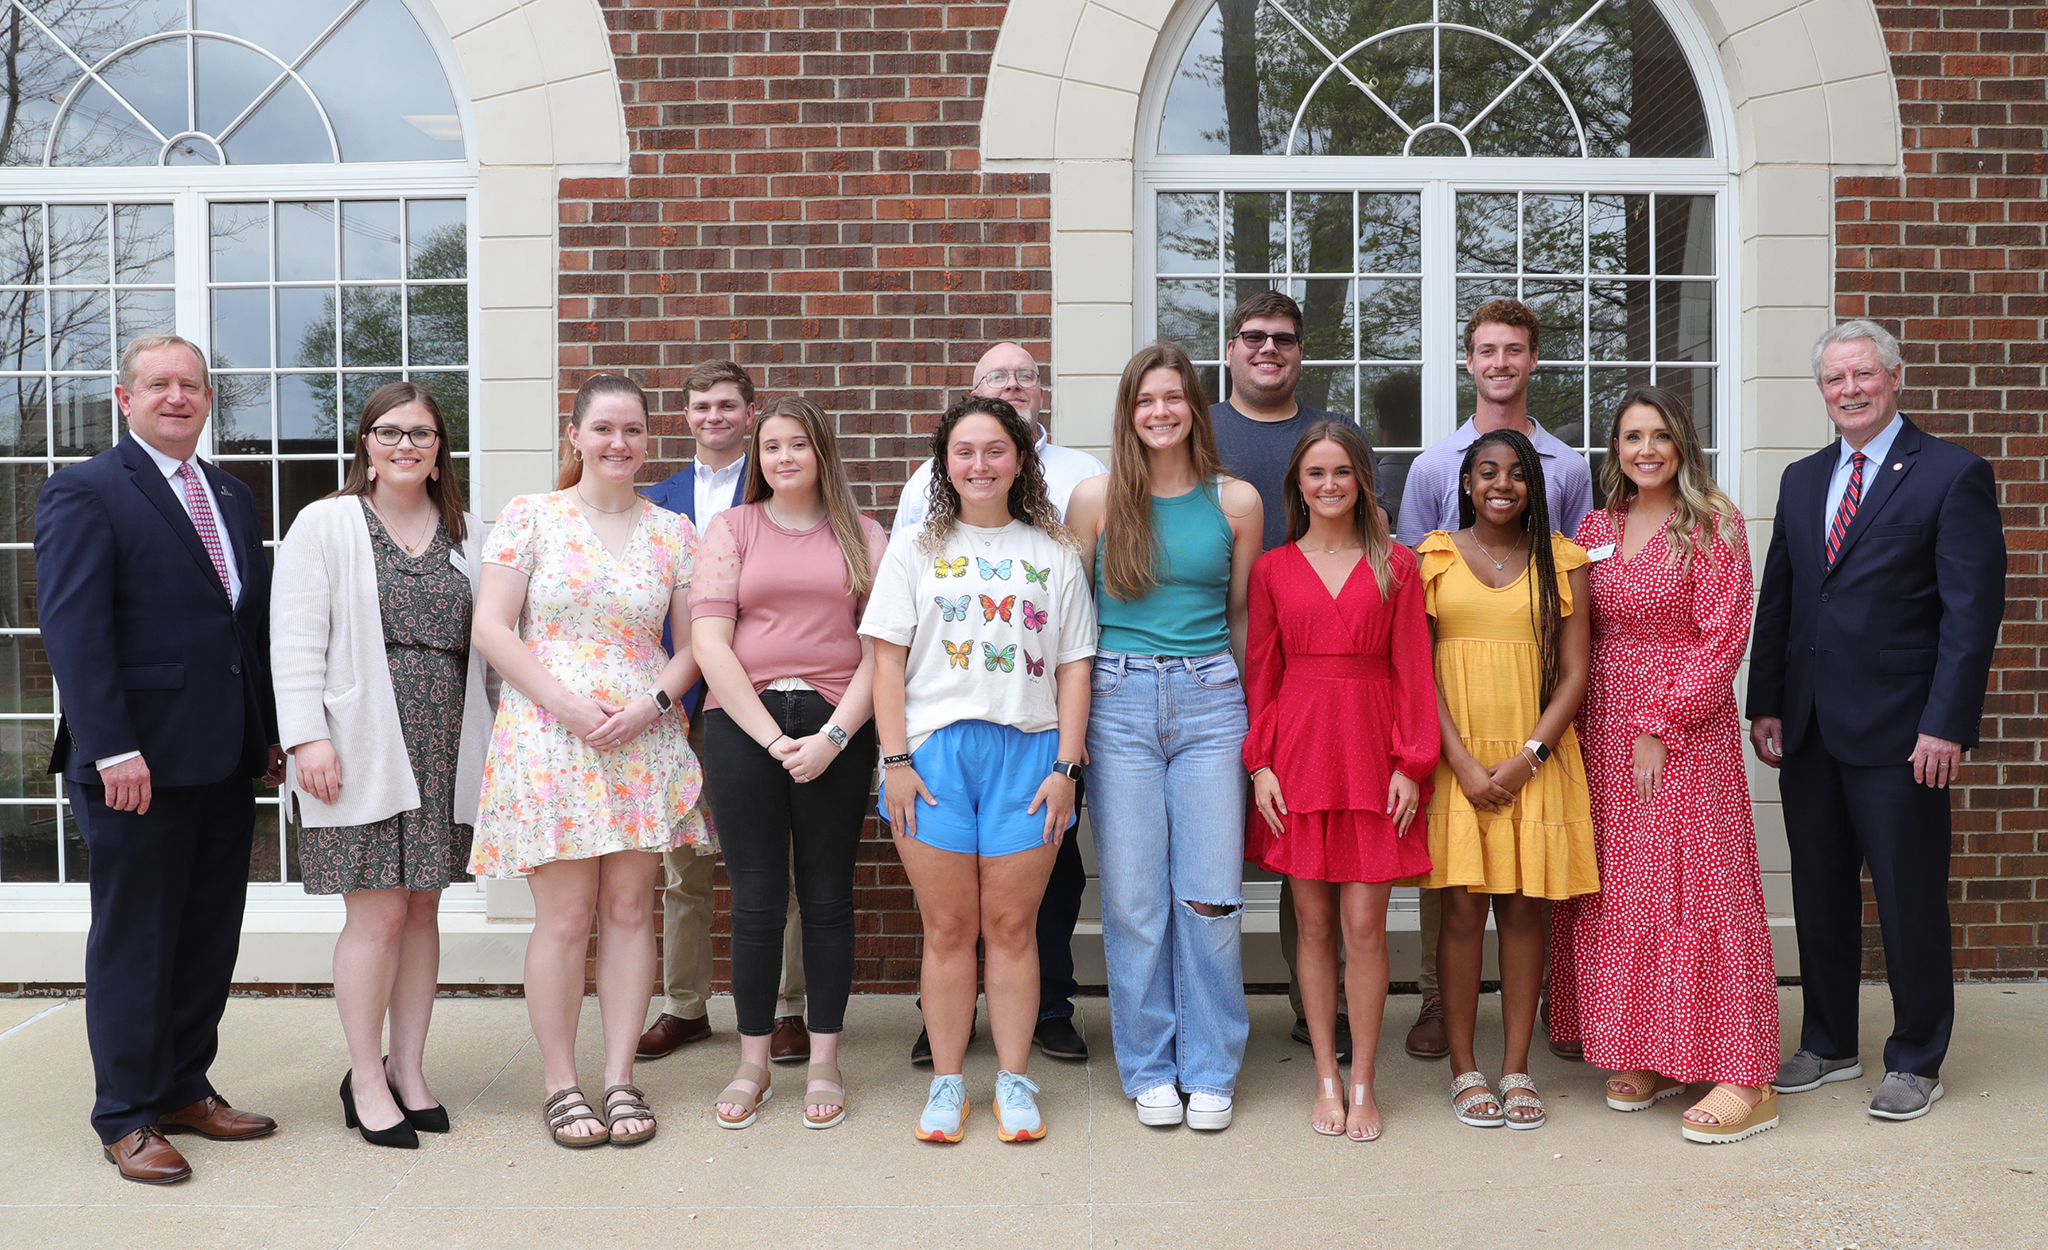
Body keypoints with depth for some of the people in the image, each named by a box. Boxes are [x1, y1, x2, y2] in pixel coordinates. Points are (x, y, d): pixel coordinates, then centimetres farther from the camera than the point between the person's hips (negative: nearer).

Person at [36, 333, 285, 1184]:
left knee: (209, 939, 13)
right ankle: (126, 1118, 14)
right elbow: (72, 630, -13)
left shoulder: (234, 500, 16)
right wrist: (112, 749, -20)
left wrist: (271, 732, 10)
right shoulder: (85, 493, -5)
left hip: (226, 764, 7)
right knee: (133, 944, 3)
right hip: (140, 766, -7)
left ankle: (185, 1089, 26)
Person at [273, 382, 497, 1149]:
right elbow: (296, 641, -4)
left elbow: (483, 644, 13)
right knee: (378, 914, -4)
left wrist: (486, 747, 9)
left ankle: (409, 1070, 20)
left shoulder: (467, 537, 13)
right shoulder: (325, 525, 1)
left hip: (443, 754, 4)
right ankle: (366, 1080, 10)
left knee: (422, 910, 9)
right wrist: (307, 738, -13)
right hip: (361, 750, -4)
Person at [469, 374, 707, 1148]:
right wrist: (564, 704, -13)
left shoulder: (673, 533, 9)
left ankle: (619, 1077, 15)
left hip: (645, 745, 3)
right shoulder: (529, 517, 1)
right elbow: (491, 628, -3)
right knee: (565, 917, -1)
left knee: (629, 910, 5)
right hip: (549, 741, -3)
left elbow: (692, 640, 9)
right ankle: (559, 1084, 11)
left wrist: (654, 701, -9)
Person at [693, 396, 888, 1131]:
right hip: (744, 724, 0)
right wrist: (771, 736, -8)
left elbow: (881, 648, 3)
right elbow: (709, 641, 0)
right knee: (756, 898, 2)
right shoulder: (731, 529, 10)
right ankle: (752, 1064, 15)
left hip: (836, 728, 0)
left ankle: (824, 1063, 16)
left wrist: (834, 735, -10)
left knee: (828, 895, 5)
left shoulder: (862, 538, 11)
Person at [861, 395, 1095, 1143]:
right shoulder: (915, 550, 10)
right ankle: (946, 1083, 13)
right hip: (934, 750, 0)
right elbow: (888, 660, 5)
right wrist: (895, 759, -5)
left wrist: (1066, 766, -2)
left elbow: (1074, 667, 7)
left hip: (1026, 750, 0)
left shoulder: (1053, 554, 10)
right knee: (948, 927, 3)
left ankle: (1014, 1081, 13)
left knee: (1012, 925, 2)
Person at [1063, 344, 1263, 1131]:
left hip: (1210, 700, 1)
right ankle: (1151, 1070, 18)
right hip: (1119, 703, 0)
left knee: (1211, 897, -1)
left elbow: (1242, 616, 14)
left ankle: (1210, 1072, 15)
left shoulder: (1236, 503, 6)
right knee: (1135, 900, 3)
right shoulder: (1095, 499, 4)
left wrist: (1253, 713, 13)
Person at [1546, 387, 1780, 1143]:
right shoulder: (1596, 528, 11)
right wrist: (1580, 731, 2)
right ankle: (1646, 1057, 19)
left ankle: (1744, 1080, 0)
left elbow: (1723, 637, -10)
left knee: (1697, 884, -6)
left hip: (1685, 732, -5)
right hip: (1604, 734, 6)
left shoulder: (1712, 526, -5)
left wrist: (1661, 726, -15)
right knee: (1617, 893, 7)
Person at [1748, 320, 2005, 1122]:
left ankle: (1916, 1062, 19)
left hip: (1899, 731, -6)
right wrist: (1765, 706, 7)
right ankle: (1828, 1046, 27)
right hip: (1807, 728, 6)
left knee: (1910, 901, 4)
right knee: (1819, 893, 13)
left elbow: (1972, 612, -10)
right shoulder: (1802, 480, 14)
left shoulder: (1954, 475, -4)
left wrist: (1945, 725, -16)